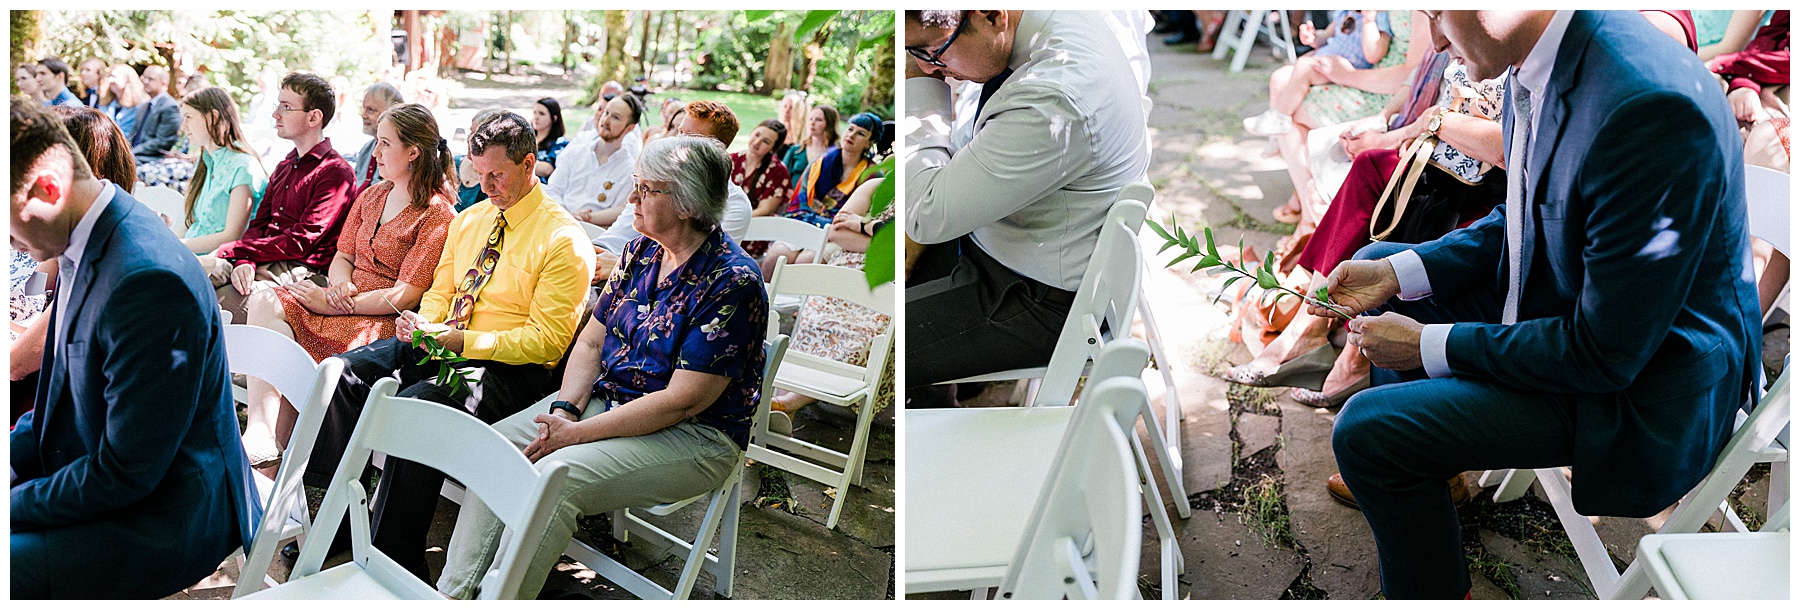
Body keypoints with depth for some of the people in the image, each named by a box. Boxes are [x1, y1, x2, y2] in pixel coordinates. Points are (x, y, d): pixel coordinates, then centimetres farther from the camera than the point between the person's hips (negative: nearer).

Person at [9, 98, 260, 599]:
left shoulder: (147, 279, -29)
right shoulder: (86, 243, 2)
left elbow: (124, 475, -24)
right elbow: (66, 390, 17)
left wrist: (13, 502, -13)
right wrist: (13, 452, 5)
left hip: (162, 524, -10)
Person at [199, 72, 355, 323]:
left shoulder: (336, 173, -8)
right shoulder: (285, 166, 23)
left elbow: (301, 243, -14)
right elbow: (258, 224, 14)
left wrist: (231, 250, -9)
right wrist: (244, 262, -9)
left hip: (301, 271, -8)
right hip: (261, 262, 8)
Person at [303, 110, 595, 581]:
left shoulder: (563, 239, -10)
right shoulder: (469, 219, 15)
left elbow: (547, 341, -14)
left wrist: (461, 340, -20)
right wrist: (423, 322, -2)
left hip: (508, 368, -8)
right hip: (439, 347, 8)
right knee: (344, 371, -12)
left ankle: (395, 563, -24)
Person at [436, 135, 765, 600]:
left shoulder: (733, 282, -20)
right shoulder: (640, 253, 6)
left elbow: (684, 401, -22)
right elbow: (591, 342, 11)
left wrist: (577, 433, -20)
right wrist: (565, 409, -9)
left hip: (693, 436, -8)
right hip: (605, 400, 8)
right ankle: (453, 595, -7)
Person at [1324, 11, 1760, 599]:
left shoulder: (1650, 110, -34)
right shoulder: (1537, 66, -6)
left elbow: (1607, 354, -28)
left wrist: (1429, 346, -19)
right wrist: (1396, 273, -1)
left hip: (1639, 378, -9)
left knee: (1367, 430, -19)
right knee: (1375, 264, 17)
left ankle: (1431, 593, 8)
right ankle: (1401, 476, 32)